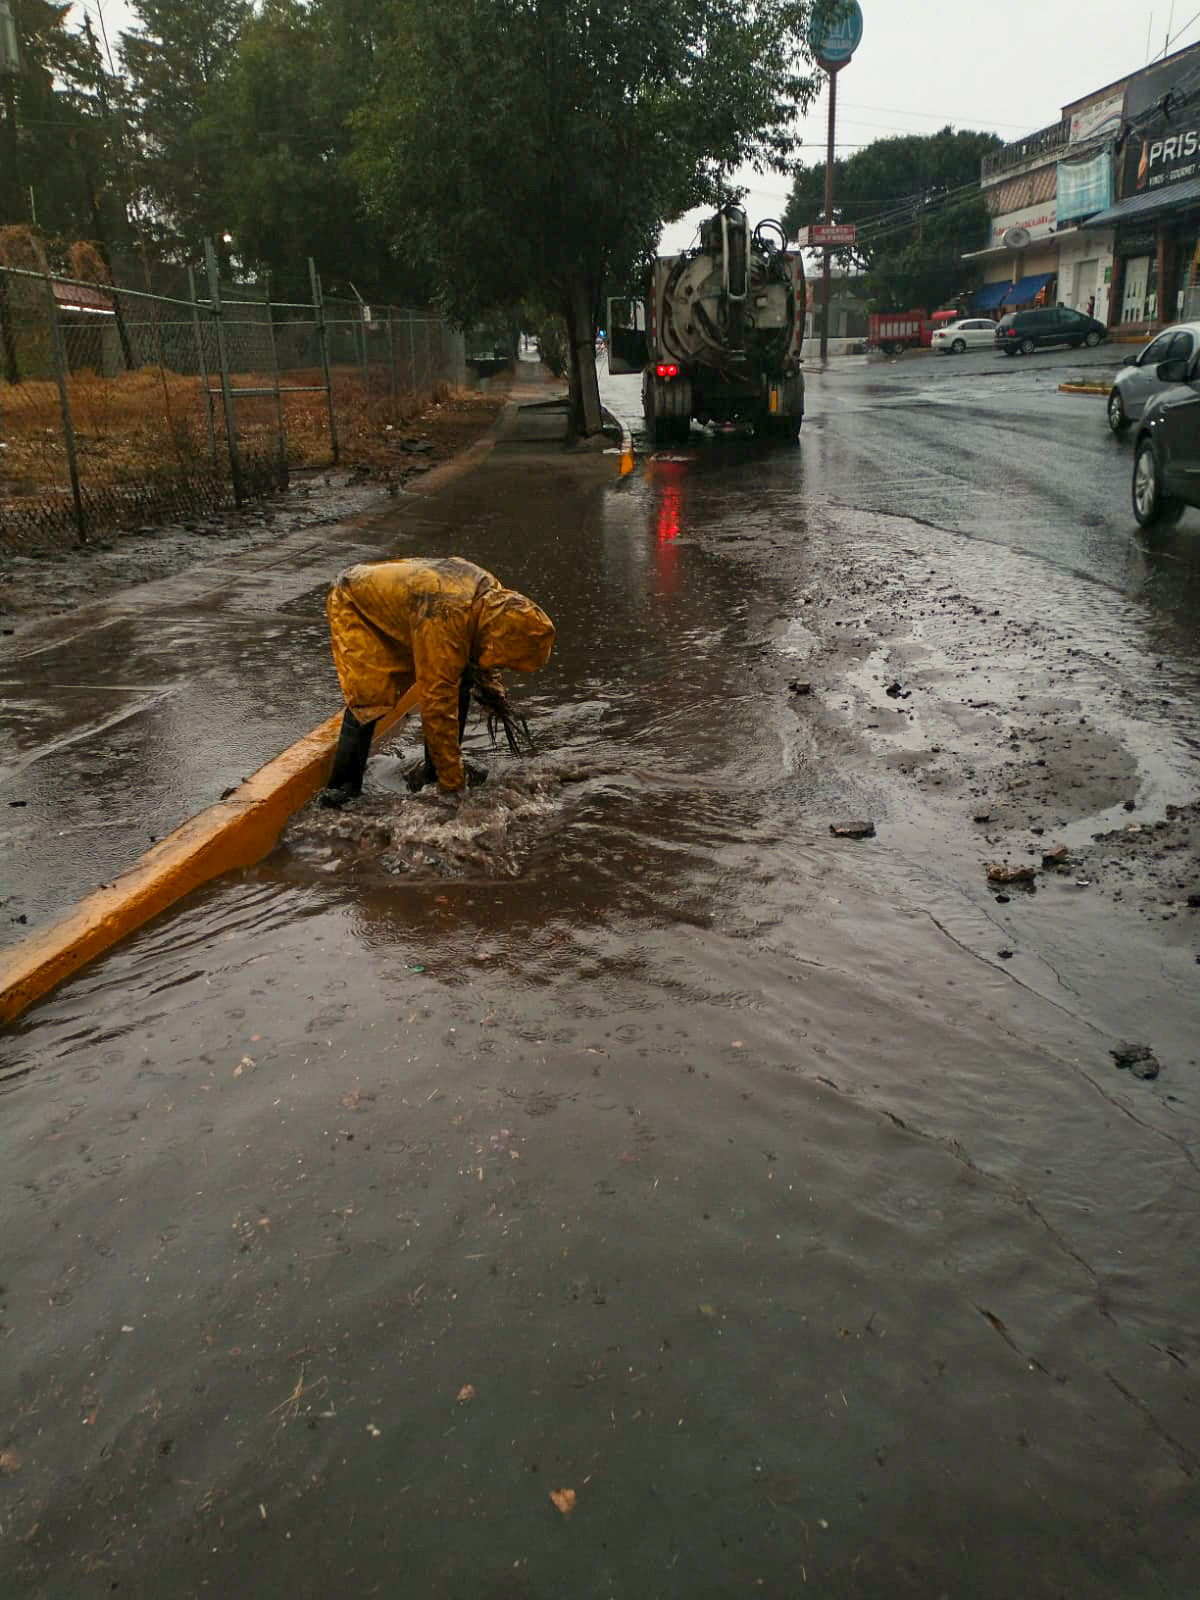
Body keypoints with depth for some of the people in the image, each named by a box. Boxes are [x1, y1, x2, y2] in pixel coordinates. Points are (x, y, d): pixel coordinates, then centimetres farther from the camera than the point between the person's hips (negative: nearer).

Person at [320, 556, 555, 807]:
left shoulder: (492, 592, -18)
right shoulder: (445, 621, -43)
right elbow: (438, 705, -39)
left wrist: (493, 690, 5)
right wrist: (452, 784, -34)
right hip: (355, 605, -8)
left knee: (459, 683, -3)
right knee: (369, 696, -24)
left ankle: (434, 772, 6)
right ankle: (344, 784, -10)